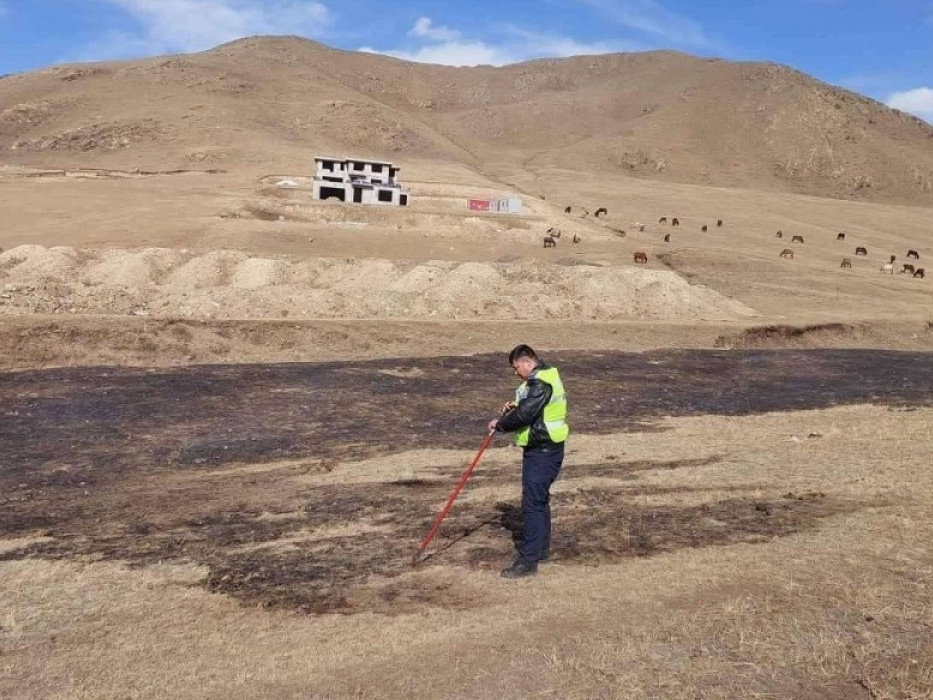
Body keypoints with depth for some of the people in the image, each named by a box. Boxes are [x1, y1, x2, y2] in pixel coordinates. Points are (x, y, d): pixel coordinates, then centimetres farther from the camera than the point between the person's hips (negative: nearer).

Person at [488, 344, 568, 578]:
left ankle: (528, 560, -5)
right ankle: (541, 548, 33)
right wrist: (515, 405, 7)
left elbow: (525, 414, -25)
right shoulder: (545, 376, 14)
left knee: (532, 503, -9)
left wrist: (500, 424, -11)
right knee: (540, 500, 20)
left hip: (542, 452, -11)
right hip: (543, 450, 11)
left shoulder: (540, 383, -20)